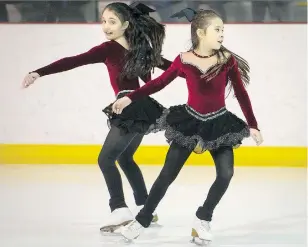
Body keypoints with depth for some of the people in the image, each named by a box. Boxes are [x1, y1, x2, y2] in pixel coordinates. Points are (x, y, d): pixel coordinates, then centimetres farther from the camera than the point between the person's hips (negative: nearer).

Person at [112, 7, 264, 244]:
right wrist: (130, 98, -2)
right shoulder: (184, 60, -12)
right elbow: (159, 82, 1)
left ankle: (203, 219, 9)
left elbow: (241, 93, -2)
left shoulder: (227, 60, -11)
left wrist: (252, 125, 0)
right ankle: (142, 220, 19)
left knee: (226, 173, -13)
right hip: (190, 121, 0)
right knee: (167, 174, 4)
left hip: (219, 123, 1)